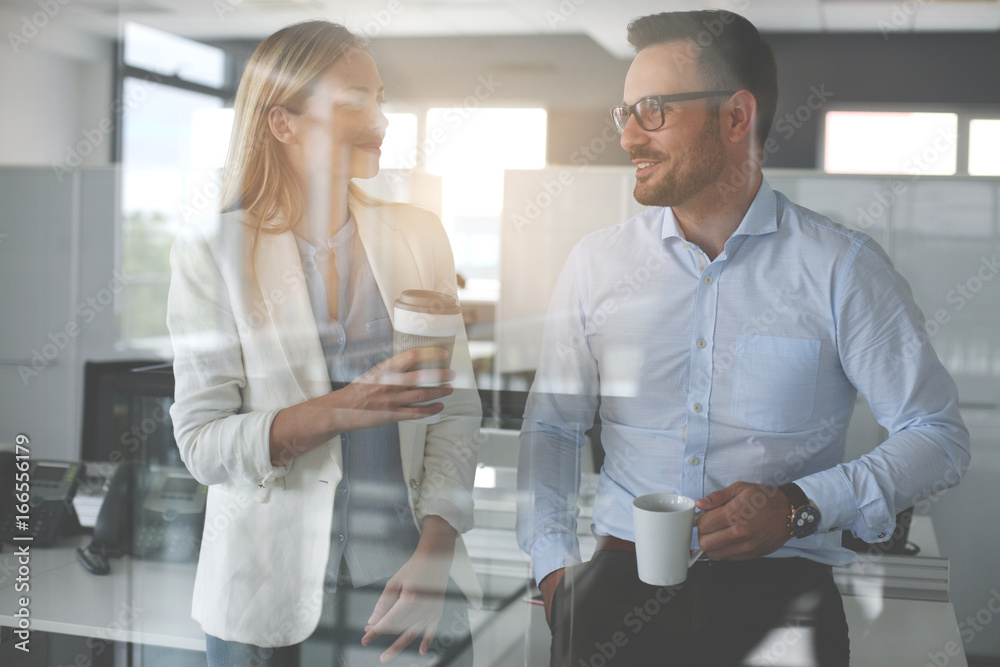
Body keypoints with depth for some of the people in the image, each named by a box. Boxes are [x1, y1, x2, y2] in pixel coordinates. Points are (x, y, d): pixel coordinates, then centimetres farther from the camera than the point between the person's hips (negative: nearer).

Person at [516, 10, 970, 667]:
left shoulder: (844, 267, 0)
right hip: (624, 571, 1)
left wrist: (802, 506, -11)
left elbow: (939, 436, 2)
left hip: (777, 584, -1)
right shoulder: (596, 262, 8)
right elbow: (550, 424, 12)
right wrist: (554, 563, -1)